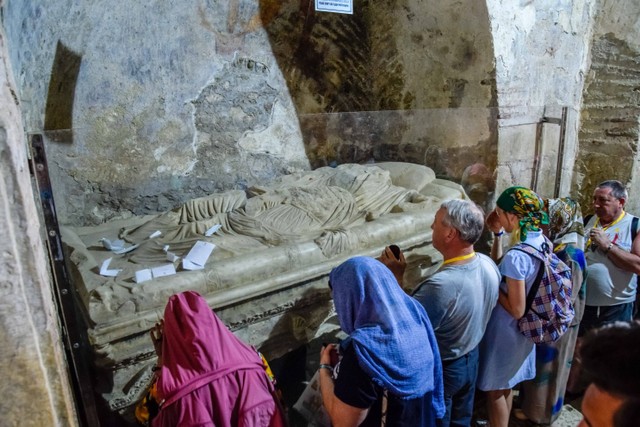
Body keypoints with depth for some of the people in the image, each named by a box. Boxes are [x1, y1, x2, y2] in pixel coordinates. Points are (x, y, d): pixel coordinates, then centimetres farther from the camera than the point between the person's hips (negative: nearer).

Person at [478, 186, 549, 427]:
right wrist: (497, 235, -1)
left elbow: (516, 309, -26)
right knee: (505, 386, 27)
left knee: (494, 389, 13)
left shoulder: (516, 256, -31)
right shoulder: (542, 242, -5)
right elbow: (500, 269, 6)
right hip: (521, 330, 9)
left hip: (505, 331, -8)